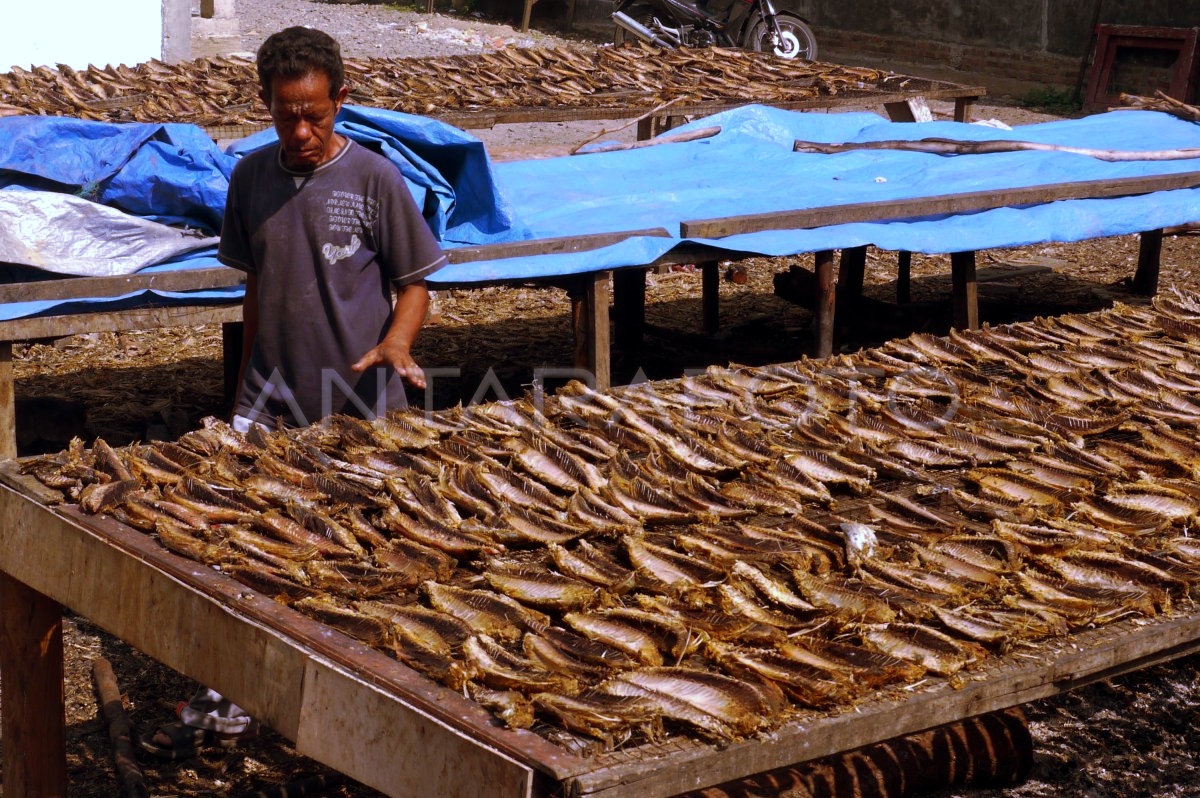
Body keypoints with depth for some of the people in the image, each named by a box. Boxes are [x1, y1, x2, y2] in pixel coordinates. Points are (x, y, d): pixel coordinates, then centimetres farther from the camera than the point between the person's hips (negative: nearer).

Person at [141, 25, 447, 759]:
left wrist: (397, 342, -23)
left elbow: (414, 283, -3)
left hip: (358, 404, -3)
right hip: (273, 398, 4)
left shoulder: (375, 180, -9)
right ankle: (224, 702, 7)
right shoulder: (252, 178, 3)